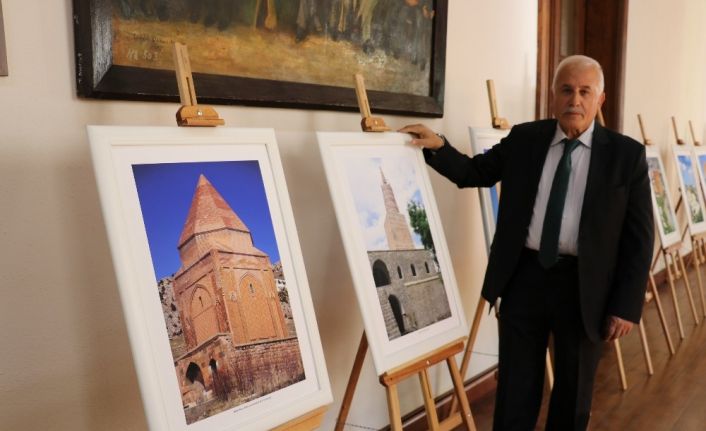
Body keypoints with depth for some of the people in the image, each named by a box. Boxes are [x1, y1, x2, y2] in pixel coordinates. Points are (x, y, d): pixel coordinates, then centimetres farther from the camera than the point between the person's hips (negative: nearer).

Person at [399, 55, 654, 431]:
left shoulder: (627, 154, -3)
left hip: (583, 285, -1)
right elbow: (474, 172, 14)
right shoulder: (523, 138, 4)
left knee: (573, 396, 16)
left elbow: (639, 238, -3)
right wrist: (437, 146, -5)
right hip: (524, 276, 2)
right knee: (515, 390, 11)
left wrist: (626, 306, -8)